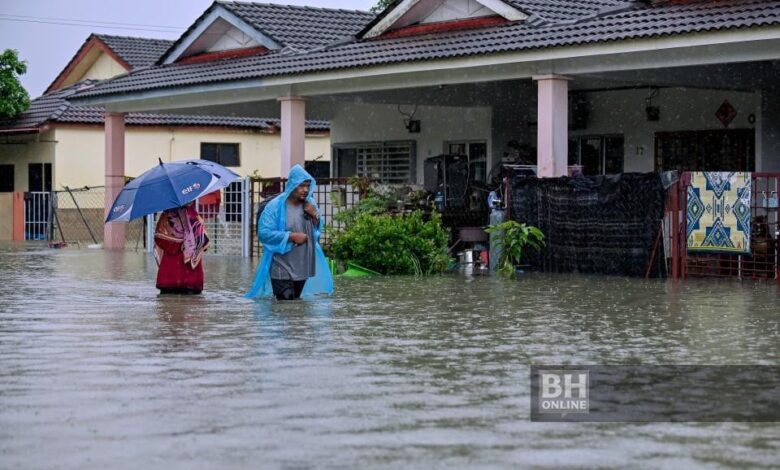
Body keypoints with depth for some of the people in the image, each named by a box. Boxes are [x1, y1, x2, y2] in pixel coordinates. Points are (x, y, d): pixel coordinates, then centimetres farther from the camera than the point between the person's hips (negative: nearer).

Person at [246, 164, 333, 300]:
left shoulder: (310, 203, 5)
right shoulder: (275, 206, -14)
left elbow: (319, 228, 15)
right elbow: (263, 233, -19)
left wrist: (315, 216, -7)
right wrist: (291, 236, -23)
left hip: (302, 267, 6)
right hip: (282, 269, -6)